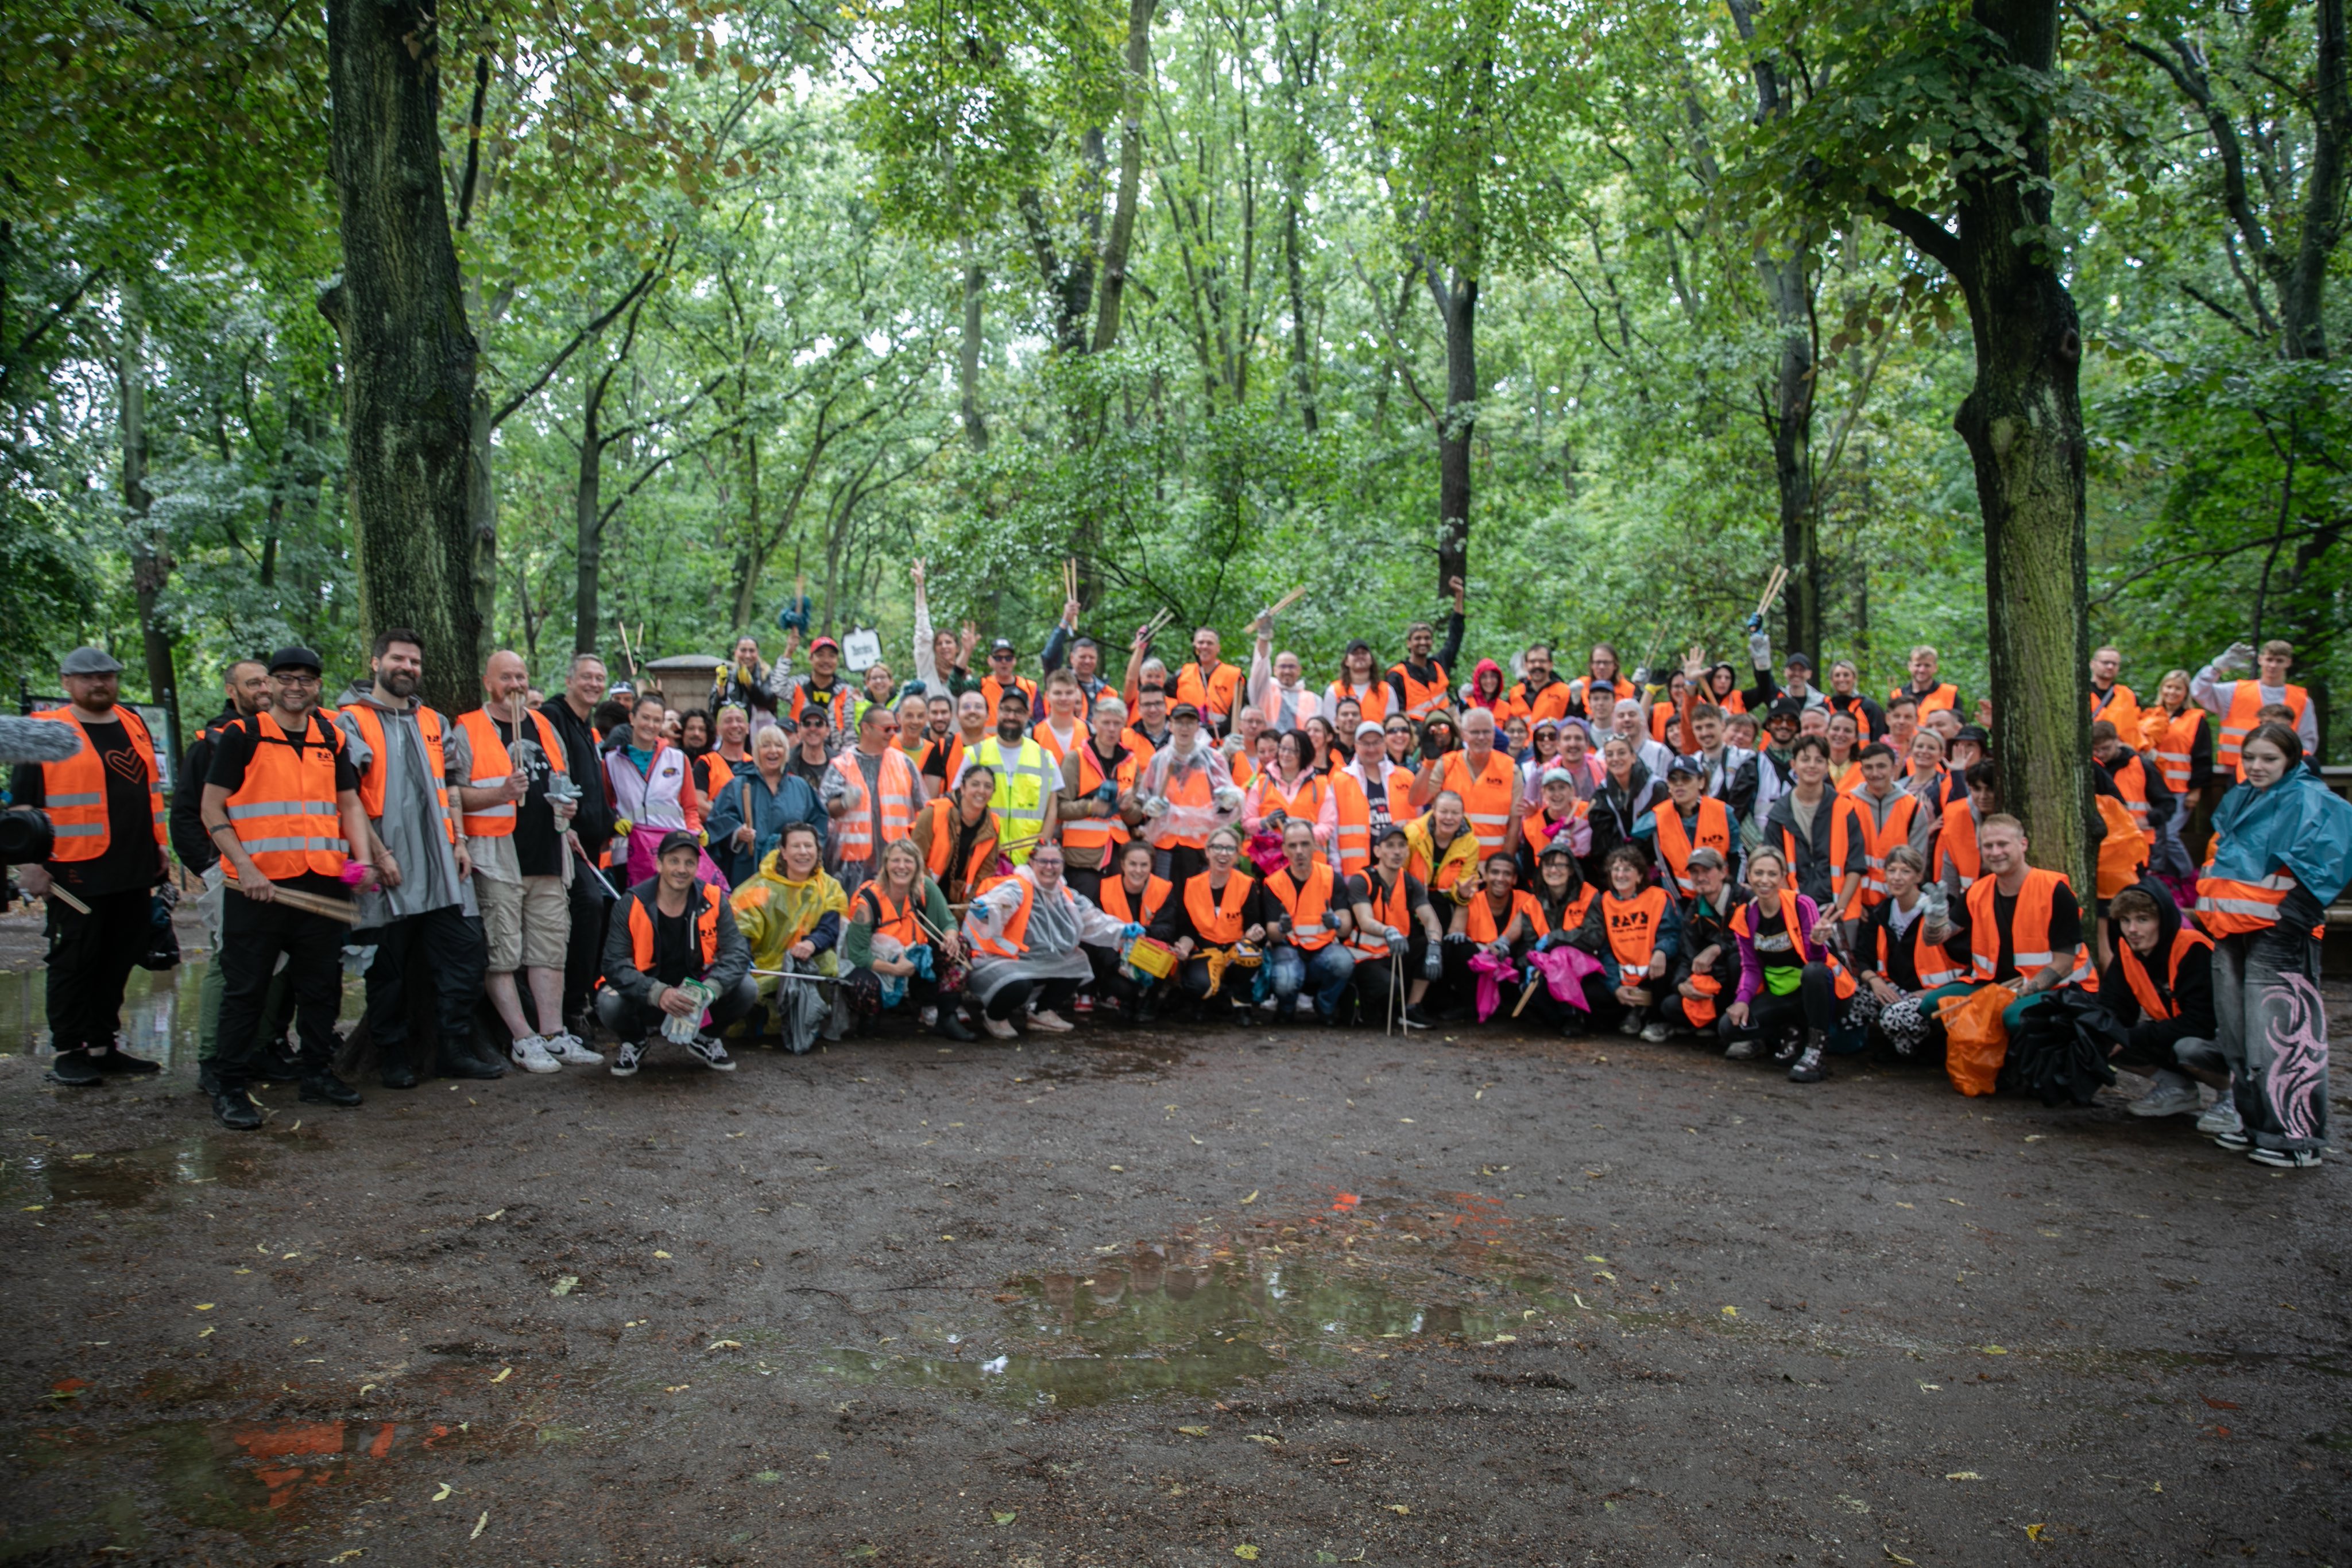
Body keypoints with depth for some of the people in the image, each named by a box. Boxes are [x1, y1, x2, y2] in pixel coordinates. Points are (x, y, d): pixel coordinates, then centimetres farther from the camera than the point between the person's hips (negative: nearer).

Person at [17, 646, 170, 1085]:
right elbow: (23, 803, -5)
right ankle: (68, 1053, 11)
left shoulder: (135, 725, 14)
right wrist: (31, 864, -10)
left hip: (135, 871, 6)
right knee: (73, 962, 1)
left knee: (118, 962, 11)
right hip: (75, 873, -6)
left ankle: (104, 1045, 21)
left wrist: (158, 847, 18)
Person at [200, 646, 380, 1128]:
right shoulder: (241, 737, -1)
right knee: (246, 989, 0)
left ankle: (317, 1072, 24)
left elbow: (349, 803, 17)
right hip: (258, 886, -5)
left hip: (322, 884, 5)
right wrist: (243, 866, -15)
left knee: (321, 984, 11)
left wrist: (364, 858, 2)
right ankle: (231, 1089, 8)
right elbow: (211, 808, -4)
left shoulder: (331, 739, 13)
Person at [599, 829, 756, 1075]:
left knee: (745, 988, -24)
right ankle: (634, 1043, 7)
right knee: (609, 1004, -32)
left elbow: (737, 952, -17)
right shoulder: (633, 904, -15)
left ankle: (705, 1041, 8)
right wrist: (659, 993, -38)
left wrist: (709, 989, -37)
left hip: (696, 992, 1)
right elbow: (615, 964, -20)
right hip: (647, 1000, -1)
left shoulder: (713, 900, -10)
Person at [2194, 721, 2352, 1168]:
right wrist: (2212, 911, 18)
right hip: (2231, 932, 8)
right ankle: (2254, 1123, 23)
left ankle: (2297, 1136, 0)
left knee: (2280, 1038, -7)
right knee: (2238, 1035, 12)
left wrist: (2293, 916, -19)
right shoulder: (2238, 801, 15)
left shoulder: (2308, 802, -8)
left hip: (2277, 935, -8)